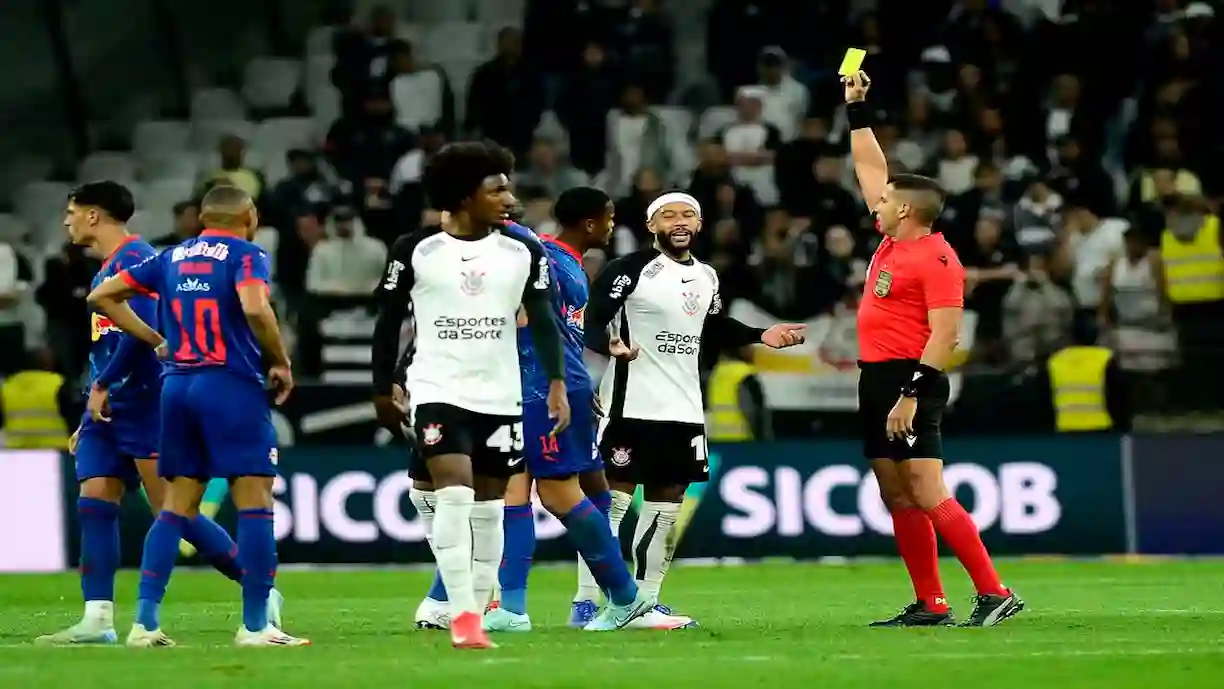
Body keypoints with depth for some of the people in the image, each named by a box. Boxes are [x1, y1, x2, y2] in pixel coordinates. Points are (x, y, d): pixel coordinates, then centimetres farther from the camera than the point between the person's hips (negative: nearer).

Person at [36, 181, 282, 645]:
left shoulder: (134, 259, -12)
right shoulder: (108, 268, 19)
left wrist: (103, 386, -18)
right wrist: (91, 416, 24)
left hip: (144, 406, -10)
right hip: (109, 410, 10)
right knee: (93, 505, -1)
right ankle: (97, 620, -4)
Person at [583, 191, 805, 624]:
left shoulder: (707, 277, 15)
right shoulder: (631, 270, -9)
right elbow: (590, 320, -15)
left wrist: (761, 336, 19)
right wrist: (610, 345, -34)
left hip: (683, 409, 8)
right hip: (632, 405, -8)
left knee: (667, 502, 11)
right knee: (612, 499, -8)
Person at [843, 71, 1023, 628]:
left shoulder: (937, 259, -13)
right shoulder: (892, 242, 11)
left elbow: (944, 336, -19)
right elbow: (871, 168, 24)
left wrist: (912, 394, -25)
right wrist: (857, 109, 24)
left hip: (911, 379, -9)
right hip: (876, 377, 9)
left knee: (927, 496, -14)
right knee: (897, 498, 7)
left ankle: (994, 593, -13)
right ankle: (930, 605, 10)